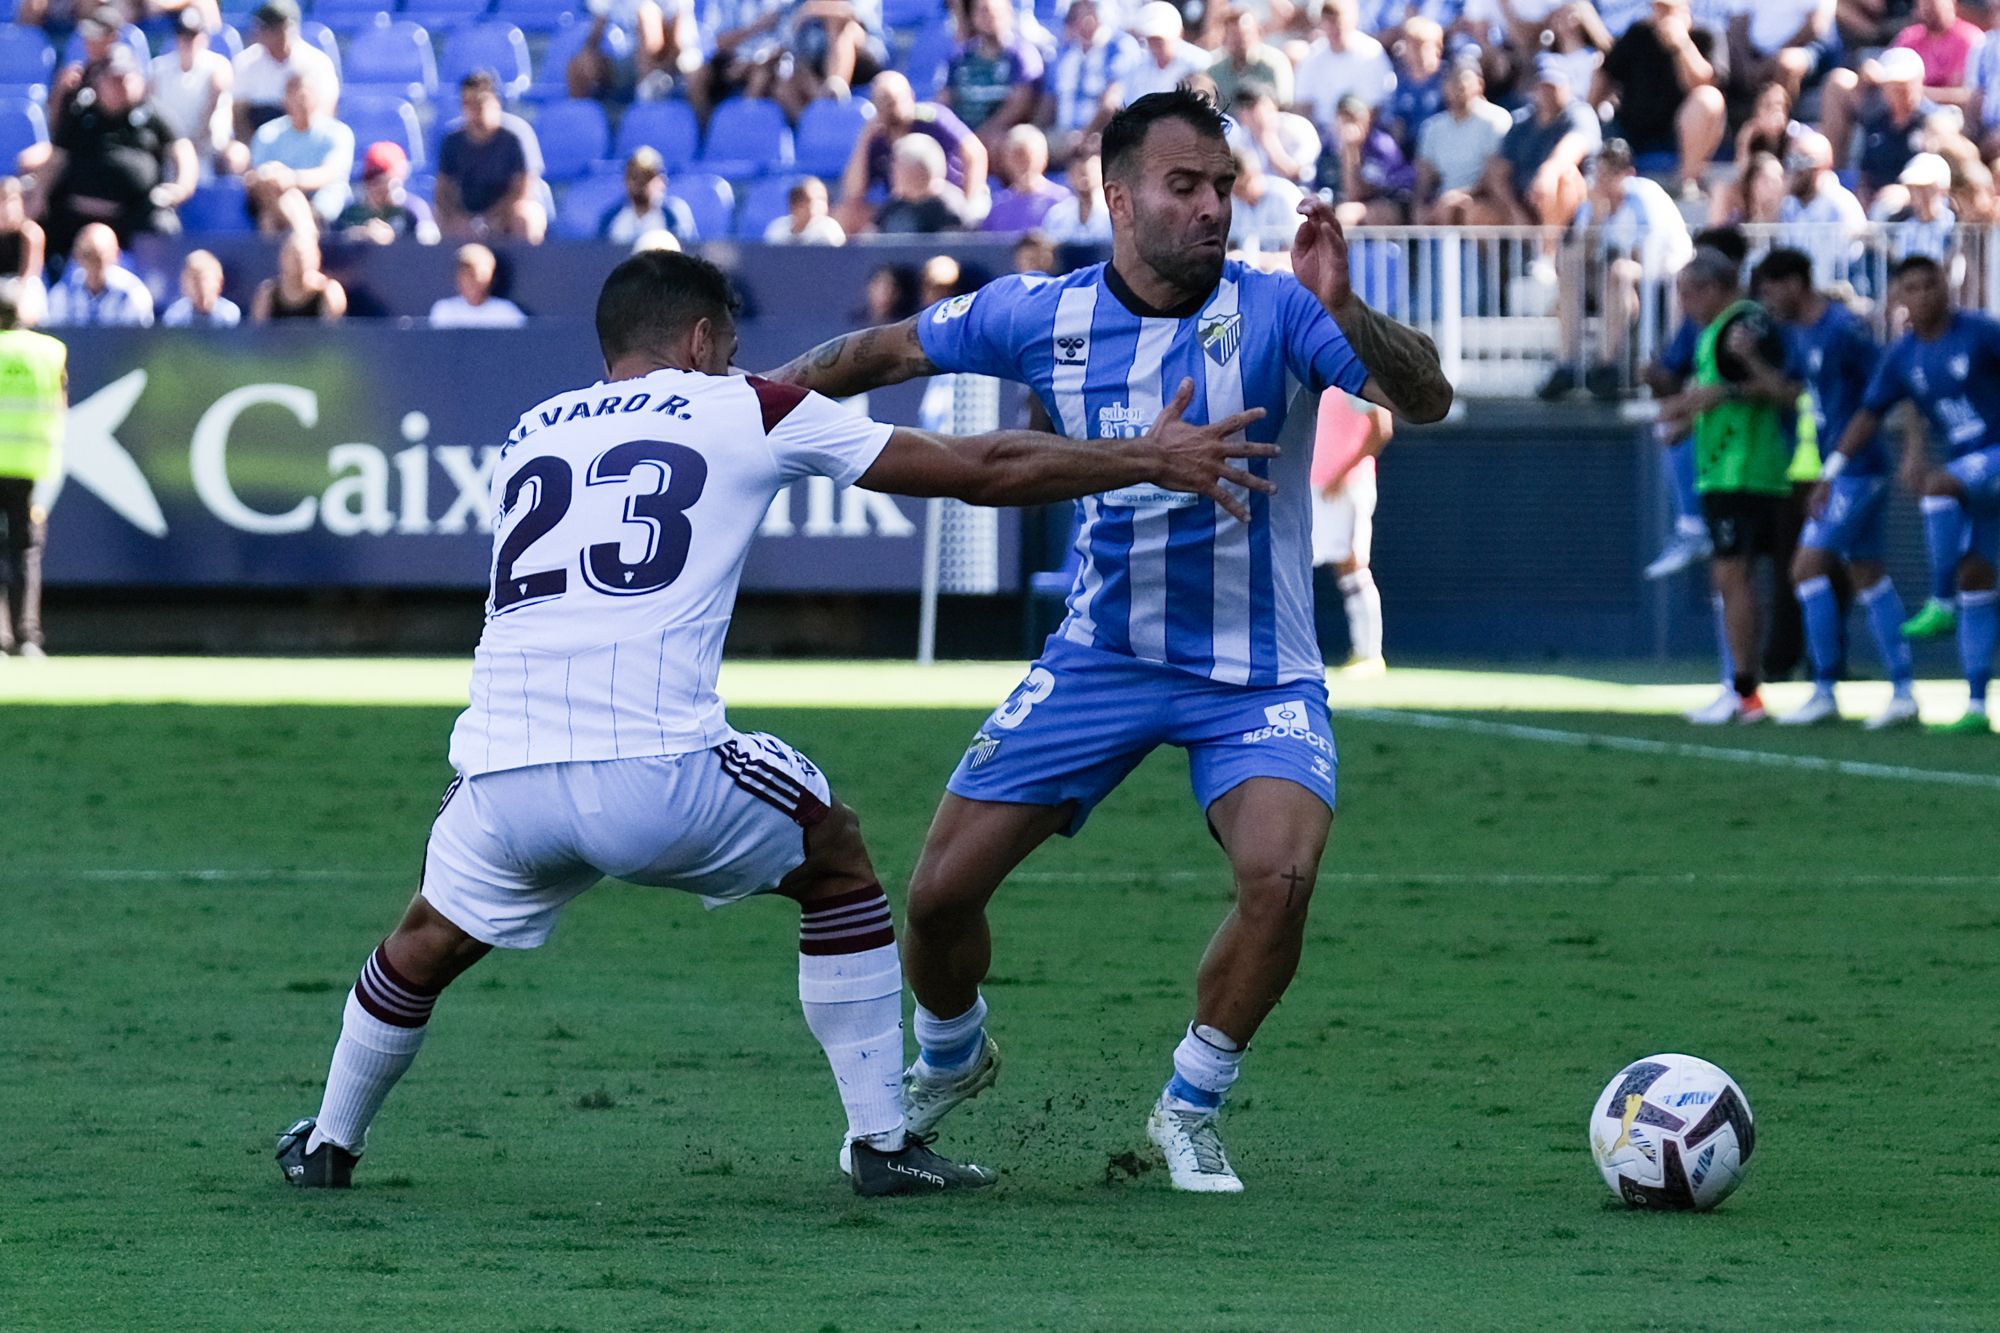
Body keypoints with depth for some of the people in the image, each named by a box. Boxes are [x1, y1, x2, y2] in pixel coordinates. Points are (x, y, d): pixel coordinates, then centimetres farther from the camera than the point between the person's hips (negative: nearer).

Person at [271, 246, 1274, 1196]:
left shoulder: (529, 435, 24)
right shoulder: (749, 412, 12)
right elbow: (982, 470, 16)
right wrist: (1149, 461, 26)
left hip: (503, 784, 3)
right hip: (656, 774, -3)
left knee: (429, 943, 32)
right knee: (837, 863, 22)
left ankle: (328, 1143, 42)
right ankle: (881, 1141, 20)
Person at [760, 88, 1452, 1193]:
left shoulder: (1272, 310, -15)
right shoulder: (1043, 315, -6)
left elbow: (1424, 400, -27)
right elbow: (890, 350, 11)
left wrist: (1341, 312, -43)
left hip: (1255, 674, -2)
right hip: (1104, 652, 2)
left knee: (1280, 874, -28)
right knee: (942, 890, -1)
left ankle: (1190, 1112, -3)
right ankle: (948, 1062, 34)